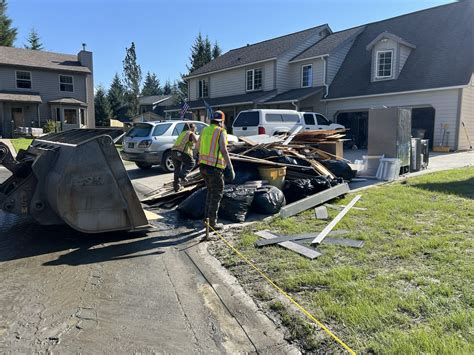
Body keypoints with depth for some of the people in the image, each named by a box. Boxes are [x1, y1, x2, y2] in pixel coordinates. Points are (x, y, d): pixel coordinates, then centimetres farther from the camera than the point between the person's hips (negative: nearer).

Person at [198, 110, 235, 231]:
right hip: (215, 167, -7)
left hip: (203, 165, 7)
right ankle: (212, 223, 7)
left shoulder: (204, 130, 12)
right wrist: (231, 169, -16)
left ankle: (207, 217, 23)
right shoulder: (221, 132, -8)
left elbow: (198, 147, 19)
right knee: (217, 194, 5)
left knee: (211, 191, 22)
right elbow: (224, 151, -17)